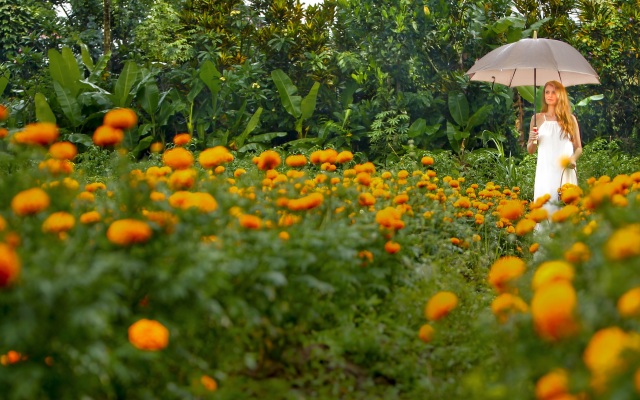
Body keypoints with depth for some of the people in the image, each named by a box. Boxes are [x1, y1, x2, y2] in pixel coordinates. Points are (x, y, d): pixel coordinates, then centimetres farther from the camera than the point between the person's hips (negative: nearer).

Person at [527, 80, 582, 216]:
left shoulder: (570, 119, 10)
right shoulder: (537, 118, 10)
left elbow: (578, 148, 11)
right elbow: (530, 150, 13)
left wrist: (573, 159, -9)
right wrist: (532, 140, -8)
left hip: (566, 172, 0)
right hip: (545, 172, 0)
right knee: (545, 209, -6)